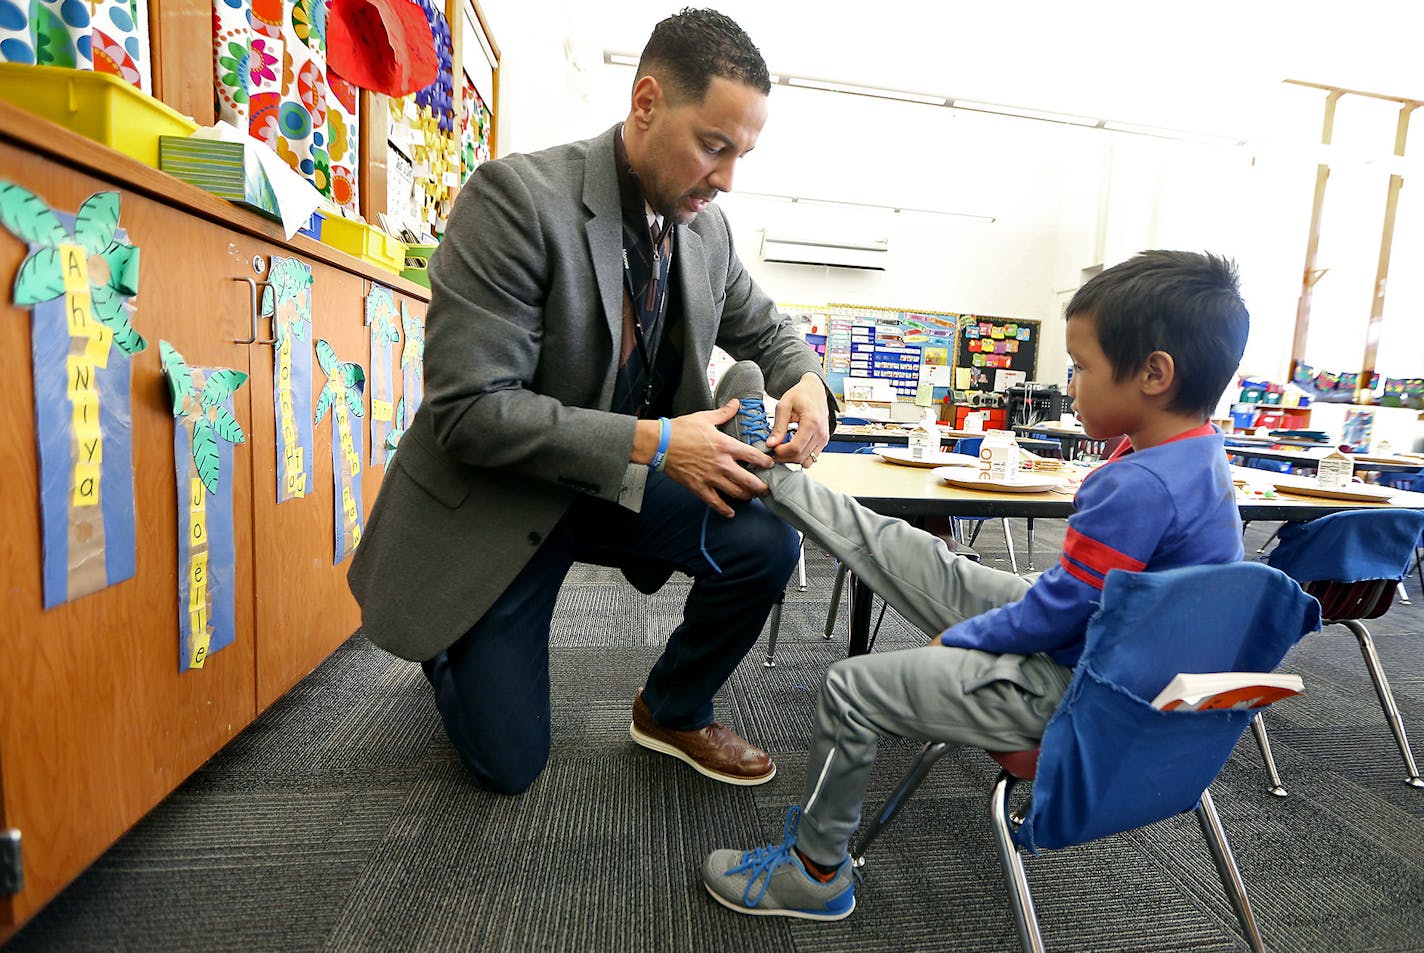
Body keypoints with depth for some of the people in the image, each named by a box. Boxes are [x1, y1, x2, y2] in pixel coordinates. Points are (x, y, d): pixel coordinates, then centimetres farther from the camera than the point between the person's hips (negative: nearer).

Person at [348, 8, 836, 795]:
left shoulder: (706, 227, -3)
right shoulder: (515, 196, -22)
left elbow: (765, 331, 12)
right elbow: (469, 410, -25)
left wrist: (807, 383, -12)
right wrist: (651, 441, -30)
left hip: (618, 488, 5)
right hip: (496, 497, -4)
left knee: (766, 545, -18)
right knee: (508, 764, 1)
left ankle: (673, 712, 11)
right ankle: (446, 644, 35)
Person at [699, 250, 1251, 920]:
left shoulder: (1141, 485, -31)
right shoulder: (1196, 451, 1)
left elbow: (1055, 609, -24)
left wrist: (956, 638, -8)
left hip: (1068, 688, -9)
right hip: (1083, 637, 9)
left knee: (851, 687, -6)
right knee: (901, 550, 7)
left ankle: (813, 872, 16)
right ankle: (769, 474, 20)